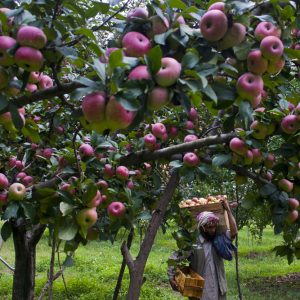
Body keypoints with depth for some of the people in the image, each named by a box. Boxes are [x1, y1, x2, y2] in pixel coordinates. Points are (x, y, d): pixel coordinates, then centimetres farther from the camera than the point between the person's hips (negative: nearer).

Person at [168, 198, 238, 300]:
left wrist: (228, 210, -9)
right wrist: (171, 278, -17)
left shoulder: (219, 239, 2)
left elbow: (234, 232, -11)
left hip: (218, 290, 4)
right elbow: (174, 258, -6)